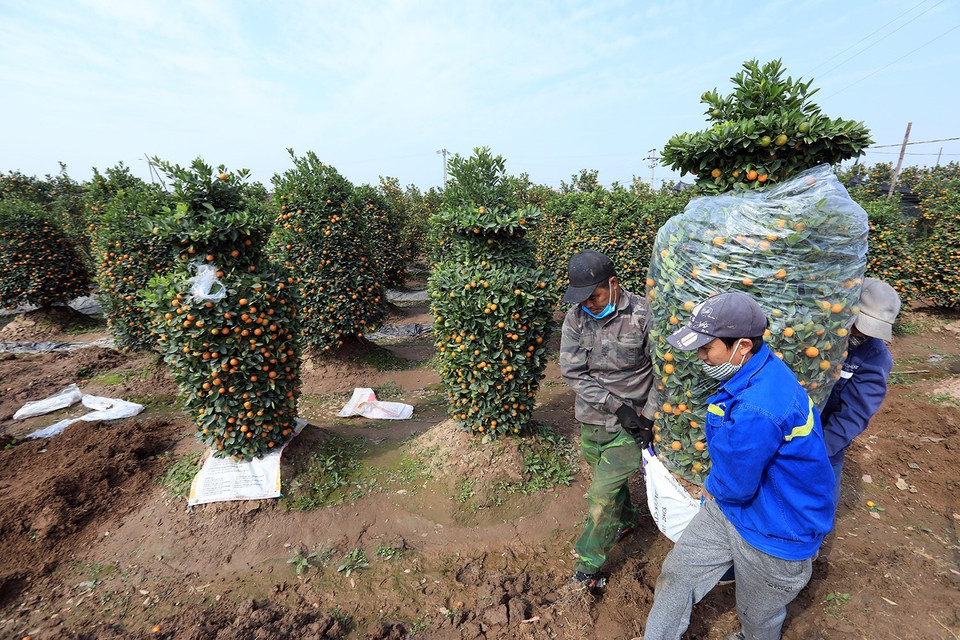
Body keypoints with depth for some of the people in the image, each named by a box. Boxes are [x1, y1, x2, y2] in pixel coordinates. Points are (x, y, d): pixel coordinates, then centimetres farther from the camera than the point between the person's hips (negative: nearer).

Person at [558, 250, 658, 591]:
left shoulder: (643, 315, -16)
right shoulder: (576, 317, -8)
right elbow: (572, 372, -11)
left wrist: (648, 416, -11)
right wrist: (617, 405, -17)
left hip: (630, 423, -4)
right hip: (592, 418, 4)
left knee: (602, 495, 0)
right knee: (608, 480, 24)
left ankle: (587, 567, 20)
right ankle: (626, 520, 54)